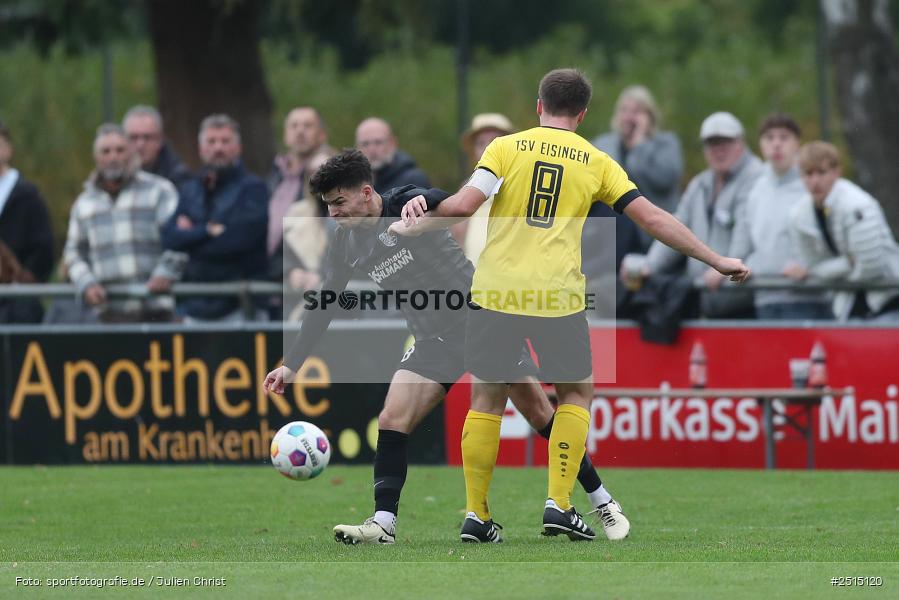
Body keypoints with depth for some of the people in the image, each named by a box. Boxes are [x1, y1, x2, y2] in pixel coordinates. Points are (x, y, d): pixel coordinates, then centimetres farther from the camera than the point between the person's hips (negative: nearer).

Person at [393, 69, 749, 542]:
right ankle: (558, 504, 6)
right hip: (559, 299, 0)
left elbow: (465, 203, -9)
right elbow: (652, 219, 6)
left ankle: (475, 513, 11)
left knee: (486, 398, 12)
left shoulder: (506, 147, 4)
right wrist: (717, 261, 12)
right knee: (576, 394, 17)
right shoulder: (596, 162, 7)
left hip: (495, 293, 0)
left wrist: (415, 223, 7)